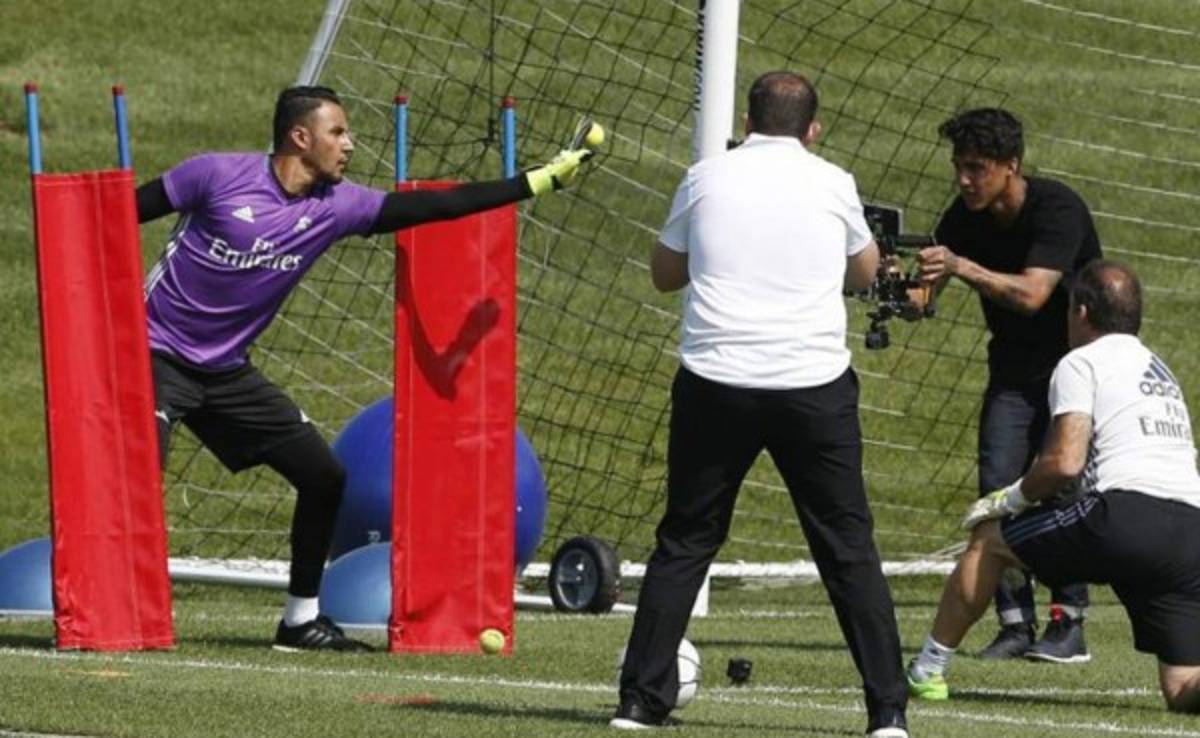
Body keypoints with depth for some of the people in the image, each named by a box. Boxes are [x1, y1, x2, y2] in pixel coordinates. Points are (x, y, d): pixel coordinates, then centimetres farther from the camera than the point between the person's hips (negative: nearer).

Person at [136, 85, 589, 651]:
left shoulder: (335, 206, -1)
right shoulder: (218, 176, -15)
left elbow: (434, 206, -3)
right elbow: (127, 212, -7)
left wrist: (540, 180, -7)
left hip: (227, 370, 7)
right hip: (158, 353, -7)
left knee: (323, 476, 5)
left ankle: (301, 620, 18)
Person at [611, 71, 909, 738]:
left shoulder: (708, 178, 5)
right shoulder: (832, 185, 4)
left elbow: (664, 273, 18)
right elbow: (865, 272, 23)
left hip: (715, 384, 1)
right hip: (813, 381, 0)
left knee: (685, 541, 12)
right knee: (849, 549, 6)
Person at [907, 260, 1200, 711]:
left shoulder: (1082, 363, 8)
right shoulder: (1163, 372, 32)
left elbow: (1065, 462, -5)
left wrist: (1010, 499, 14)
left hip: (1126, 517, -6)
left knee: (989, 536, 18)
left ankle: (925, 670, 23)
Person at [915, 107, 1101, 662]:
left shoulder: (1057, 209, -24)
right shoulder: (965, 218, -6)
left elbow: (1032, 294, -35)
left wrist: (962, 267, -46)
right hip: (1014, 371, 5)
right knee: (998, 488, -7)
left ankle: (1069, 625, -12)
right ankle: (1015, 624, -3)